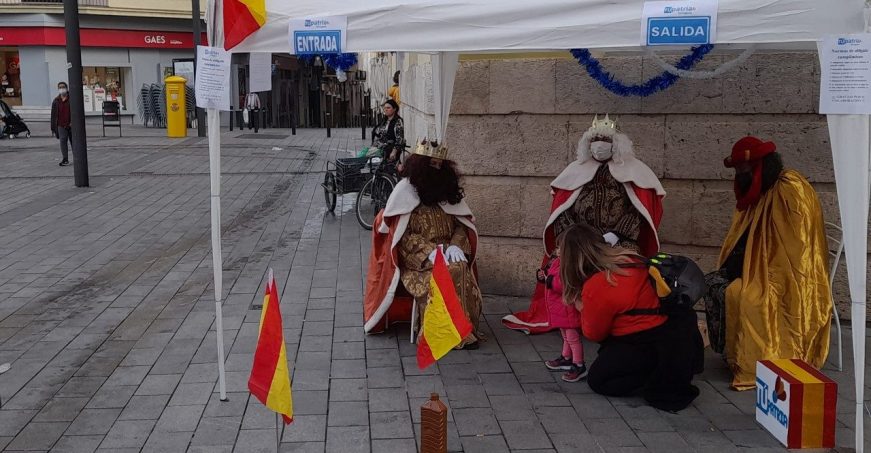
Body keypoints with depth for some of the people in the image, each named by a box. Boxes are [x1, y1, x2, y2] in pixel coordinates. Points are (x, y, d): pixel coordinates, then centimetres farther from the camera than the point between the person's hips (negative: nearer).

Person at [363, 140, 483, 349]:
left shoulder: (448, 191, 9)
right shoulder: (406, 191, -4)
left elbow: (462, 224, 10)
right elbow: (403, 236, -8)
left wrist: (456, 245, -11)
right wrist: (430, 251, -21)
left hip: (447, 253, 4)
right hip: (416, 258, -4)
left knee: (460, 269, -29)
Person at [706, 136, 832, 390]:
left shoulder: (791, 190, -18)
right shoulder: (758, 191, 10)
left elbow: (795, 248, -22)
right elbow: (743, 240, 16)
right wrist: (730, 267, 0)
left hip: (790, 280, -9)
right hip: (761, 270, 9)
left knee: (739, 294, -28)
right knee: (713, 284, -8)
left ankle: (749, 367, -17)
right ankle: (728, 354, -2)